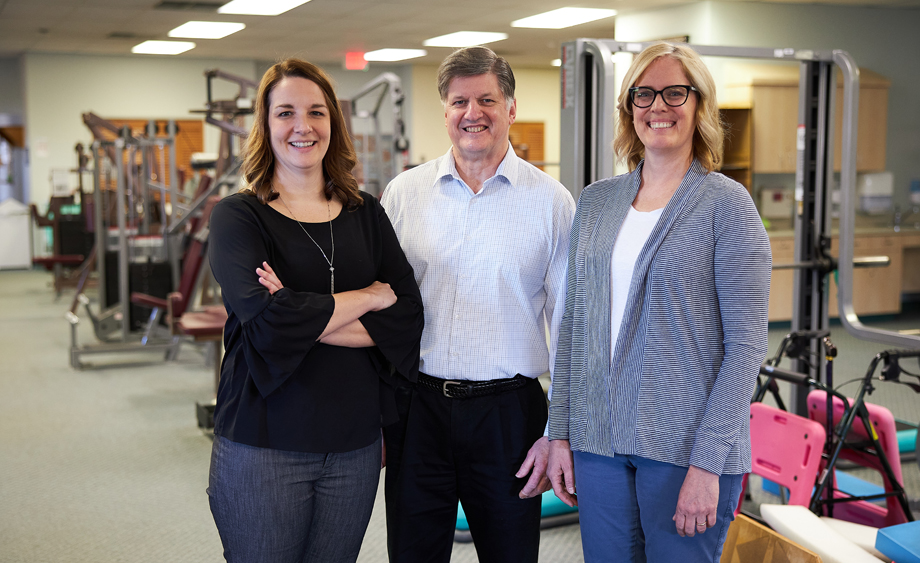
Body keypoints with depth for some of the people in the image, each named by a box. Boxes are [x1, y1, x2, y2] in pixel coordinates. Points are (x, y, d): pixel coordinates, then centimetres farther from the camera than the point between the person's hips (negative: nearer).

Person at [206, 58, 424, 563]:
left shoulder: (366, 214, 7)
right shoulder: (238, 216, -4)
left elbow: (407, 318, -4)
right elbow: (267, 318, -20)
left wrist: (305, 320, -15)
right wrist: (369, 297, -9)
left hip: (355, 444, 3)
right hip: (264, 445, -3)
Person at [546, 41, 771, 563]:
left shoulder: (726, 203, -6)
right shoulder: (596, 201, 9)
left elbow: (746, 344, -10)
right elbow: (574, 323, 11)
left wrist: (707, 463, -15)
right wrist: (560, 433, 6)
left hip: (685, 448, -4)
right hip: (598, 441, 4)